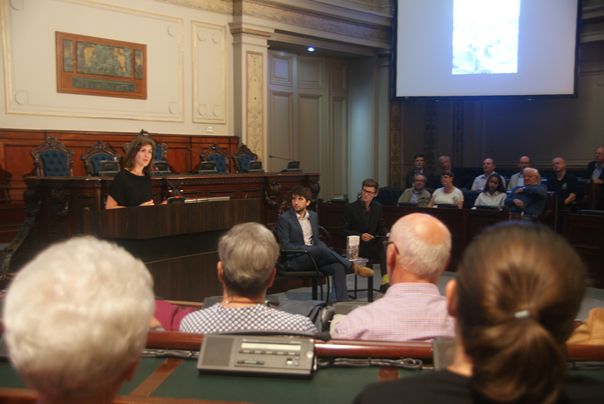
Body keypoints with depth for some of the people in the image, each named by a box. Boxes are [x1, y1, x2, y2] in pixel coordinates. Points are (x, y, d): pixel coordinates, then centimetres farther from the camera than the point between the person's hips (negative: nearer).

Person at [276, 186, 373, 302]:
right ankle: (353, 267, -20)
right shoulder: (283, 218, -4)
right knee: (322, 249, -33)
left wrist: (325, 250, -1)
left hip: (315, 256, 6)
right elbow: (285, 245, -10)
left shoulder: (313, 216, 14)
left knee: (338, 267, -23)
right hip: (294, 260, -6)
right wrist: (307, 248, -18)